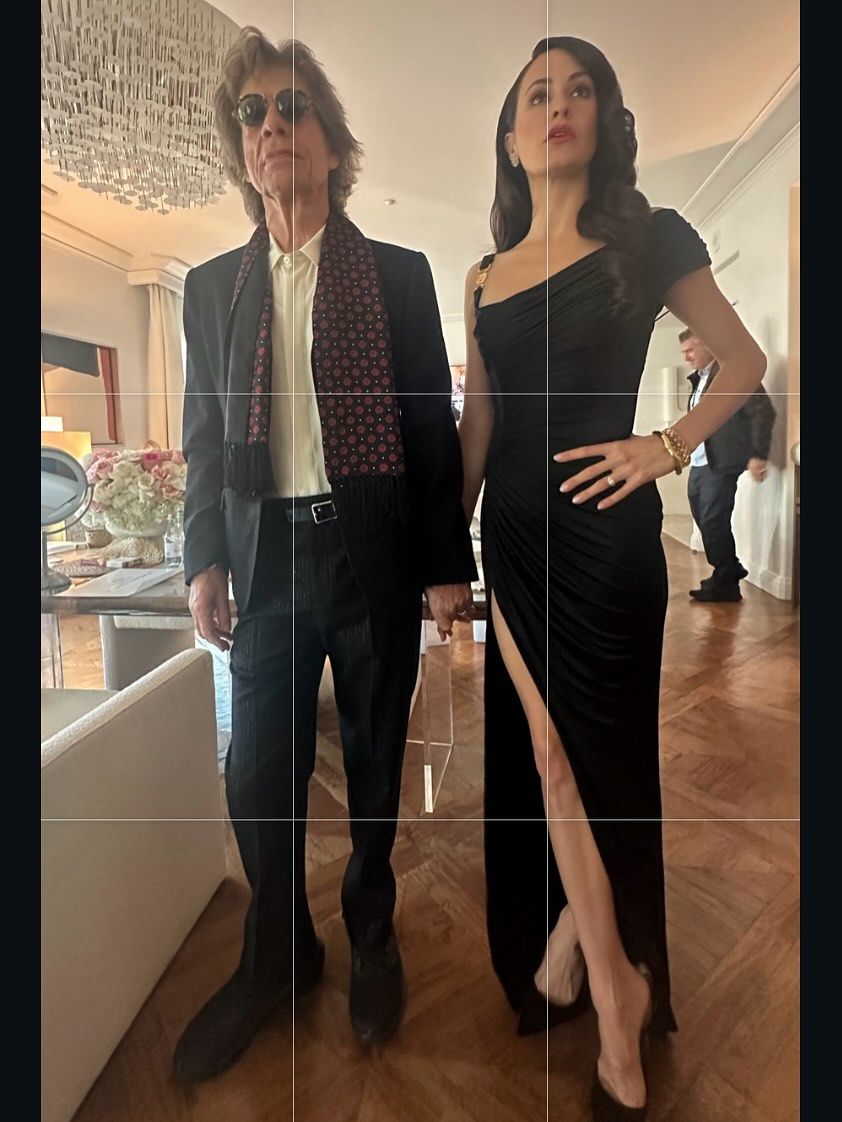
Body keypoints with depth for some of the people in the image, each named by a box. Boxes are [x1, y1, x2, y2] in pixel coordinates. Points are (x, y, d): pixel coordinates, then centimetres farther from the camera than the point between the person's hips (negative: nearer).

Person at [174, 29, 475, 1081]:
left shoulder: (399, 275, 7)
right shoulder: (211, 286, 14)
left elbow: (434, 428, 2)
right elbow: (203, 435, 12)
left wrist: (448, 564, -3)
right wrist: (205, 559, 3)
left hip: (376, 556, -2)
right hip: (265, 559, 3)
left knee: (374, 766, 10)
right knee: (258, 775, 8)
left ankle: (371, 938, 36)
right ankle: (275, 954, 34)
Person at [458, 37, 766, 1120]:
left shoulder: (649, 241, 7)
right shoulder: (484, 277, 16)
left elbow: (744, 361, 10)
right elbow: (476, 429, 14)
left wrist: (668, 446, -7)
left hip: (604, 526, -3)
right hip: (512, 528, 3)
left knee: (593, 756, 4)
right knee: (546, 751, 2)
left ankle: (574, 939, 32)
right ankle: (615, 990, 23)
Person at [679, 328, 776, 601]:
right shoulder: (700, 378, 16)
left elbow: (763, 412, -12)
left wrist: (758, 455, -15)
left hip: (720, 464, -8)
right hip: (699, 464, 8)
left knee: (713, 522, -4)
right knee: (704, 522, 14)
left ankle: (725, 583, 10)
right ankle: (730, 569, 30)